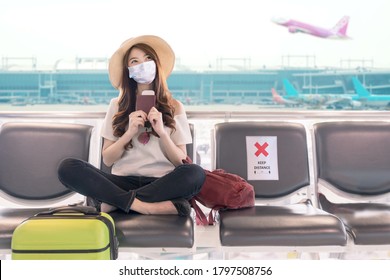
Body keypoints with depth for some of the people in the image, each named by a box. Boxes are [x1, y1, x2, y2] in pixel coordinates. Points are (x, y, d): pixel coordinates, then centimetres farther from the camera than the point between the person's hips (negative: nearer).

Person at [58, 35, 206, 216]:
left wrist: (162, 132, -11)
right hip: (123, 182, 1)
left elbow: (181, 162, 4)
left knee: (195, 173, -34)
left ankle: (116, 202, -23)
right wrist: (129, 133, -10)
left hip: (162, 183, 0)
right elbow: (107, 159, 6)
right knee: (67, 168, -22)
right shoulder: (117, 106, 10)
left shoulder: (174, 107, 8)